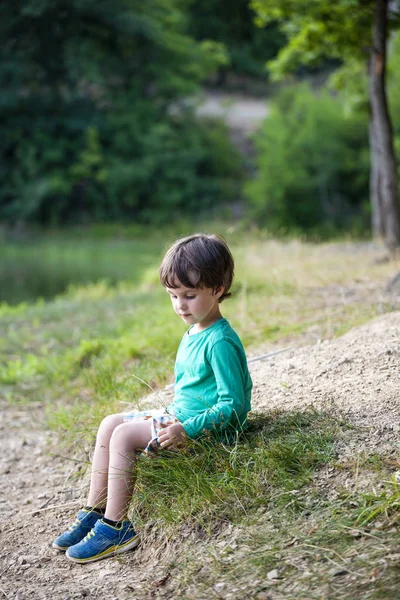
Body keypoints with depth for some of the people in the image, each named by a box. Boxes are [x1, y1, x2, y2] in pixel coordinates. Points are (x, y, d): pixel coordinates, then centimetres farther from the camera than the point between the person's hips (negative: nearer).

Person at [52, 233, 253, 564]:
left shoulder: (220, 342, -20)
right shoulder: (193, 335, 11)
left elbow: (232, 406, -23)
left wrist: (186, 429, -31)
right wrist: (171, 417, 9)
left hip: (205, 428, -10)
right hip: (181, 416, 10)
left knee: (124, 435, -21)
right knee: (110, 423, 5)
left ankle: (115, 527, -13)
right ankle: (94, 513, 6)